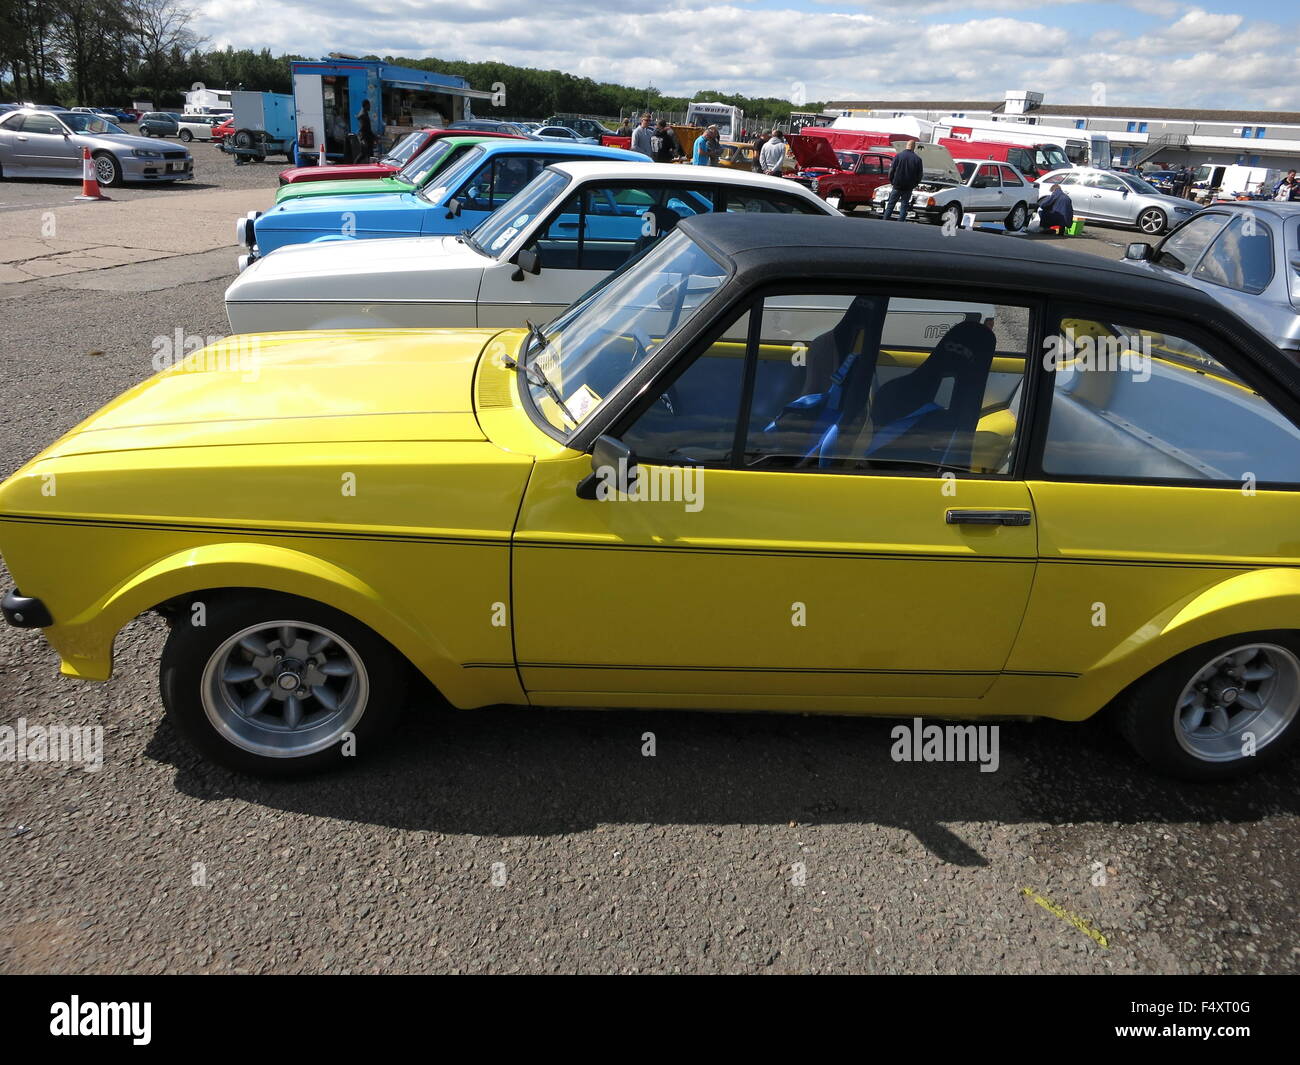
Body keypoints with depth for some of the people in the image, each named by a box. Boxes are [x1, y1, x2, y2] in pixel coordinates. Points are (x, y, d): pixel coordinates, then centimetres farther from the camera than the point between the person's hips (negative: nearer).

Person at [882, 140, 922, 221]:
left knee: (890, 205, 6)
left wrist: (891, 182, 10)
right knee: (904, 206, 7)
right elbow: (919, 174, 6)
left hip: (897, 186, -1)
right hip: (908, 187, 1)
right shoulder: (917, 159, 1)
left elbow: (892, 170, -3)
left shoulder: (899, 156, -4)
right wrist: (914, 184, 18)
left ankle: (885, 221, 2)